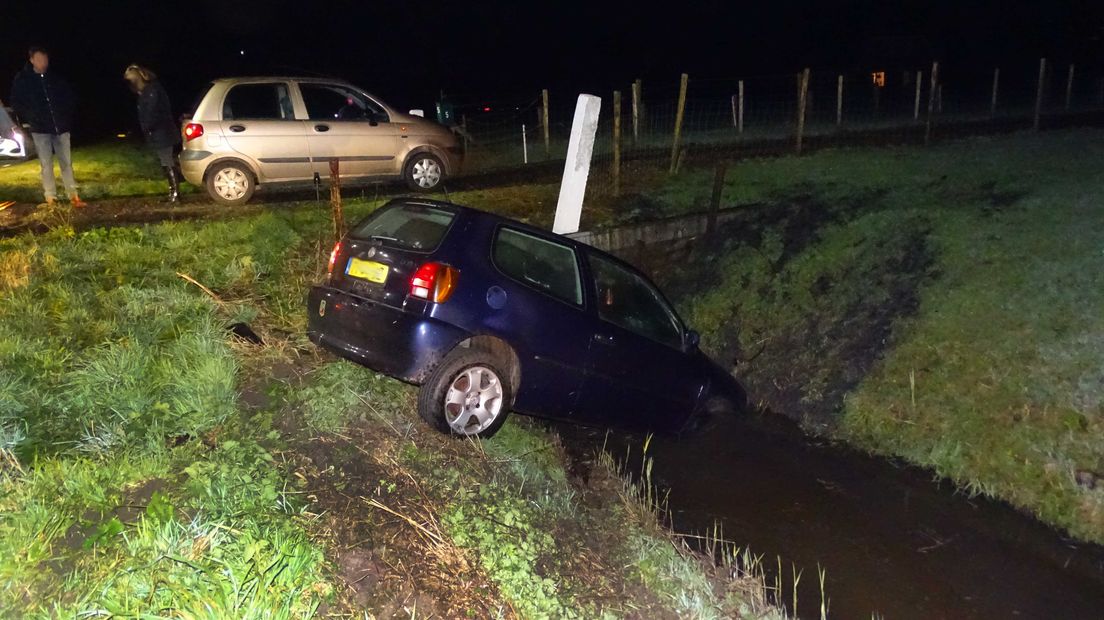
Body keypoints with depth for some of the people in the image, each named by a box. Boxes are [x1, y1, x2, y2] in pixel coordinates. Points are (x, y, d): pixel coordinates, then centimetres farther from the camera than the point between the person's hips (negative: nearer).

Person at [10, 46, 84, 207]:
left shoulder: (56, 78, 1)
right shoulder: (22, 79, -2)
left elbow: (70, 97, 12)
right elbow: (16, 103, 3)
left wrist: (66, 114, 0)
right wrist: (30, 117, -8)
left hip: (60, 126, 1)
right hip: (40, 128, -1)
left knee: (66, 162, 4)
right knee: (46, 164, 2)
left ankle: (73, 196, 8)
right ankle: (50, 198, 6)